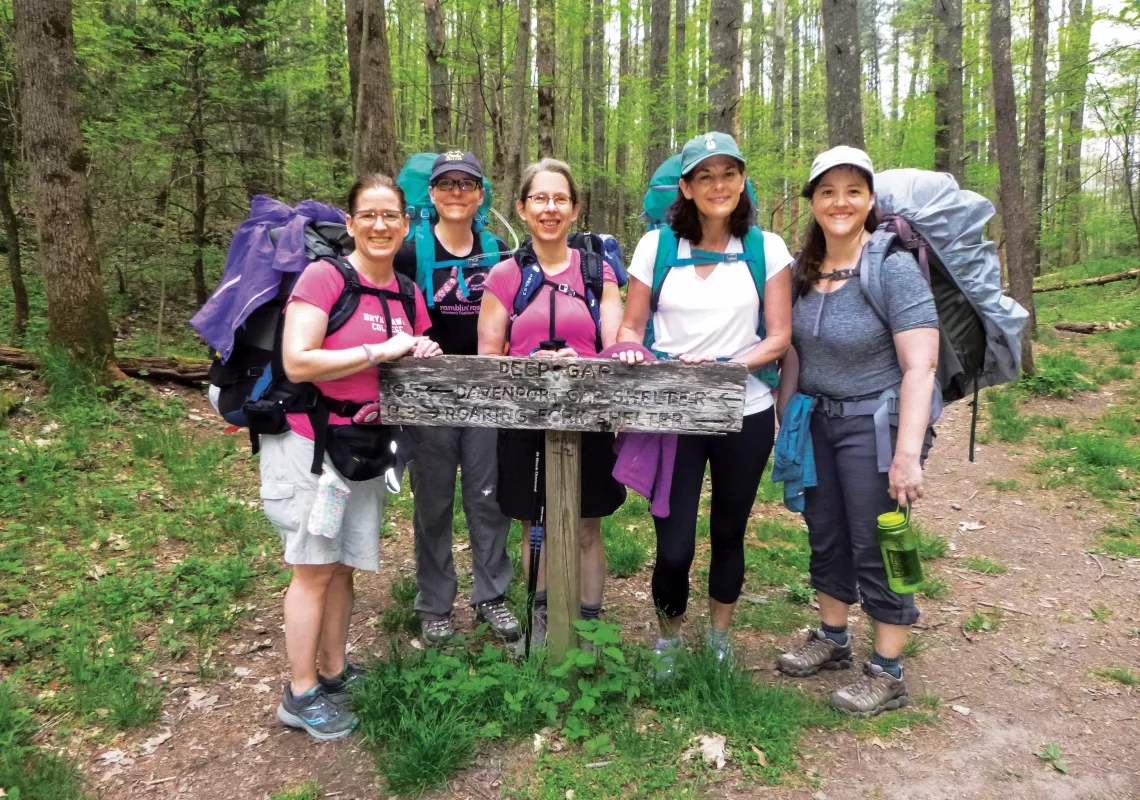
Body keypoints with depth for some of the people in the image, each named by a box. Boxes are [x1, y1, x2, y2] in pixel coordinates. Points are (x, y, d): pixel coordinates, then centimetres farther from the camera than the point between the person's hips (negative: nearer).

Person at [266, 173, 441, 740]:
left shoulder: (407, 293, 9)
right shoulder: (324, 276, -12)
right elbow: (297, 362, -20)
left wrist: (421, 356, -4)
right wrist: (378, 352, -18)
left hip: (367, 444, 6)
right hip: (311, 442, -6)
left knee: (344, 565, 14)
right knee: (314, 568, 1)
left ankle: (332, 672, 30)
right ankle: (300, 696, 16)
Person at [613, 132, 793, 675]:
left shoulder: (766, 249, 2)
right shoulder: (657, 245, 2)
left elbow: (779, 336, -2)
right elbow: (629, 328, 5)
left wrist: (725, 366, -18)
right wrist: (636, 353, -18)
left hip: (746, 414, 1)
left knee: (728, 533, 16)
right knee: (674, 547, -2)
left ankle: (720, 640, 39)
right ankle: (668, 641, 27)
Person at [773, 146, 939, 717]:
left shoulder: (894, 268, -16)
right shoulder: (805, 269, 3)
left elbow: (920, 368, -20)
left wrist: (908, 453, -26)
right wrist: (782, 418, 9)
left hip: (876, 422, -6)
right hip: (818, 418, 6)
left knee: (876, 546, 3)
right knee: (825, 536, 17)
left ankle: (887, 674, 21)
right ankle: (832, 640, 37)